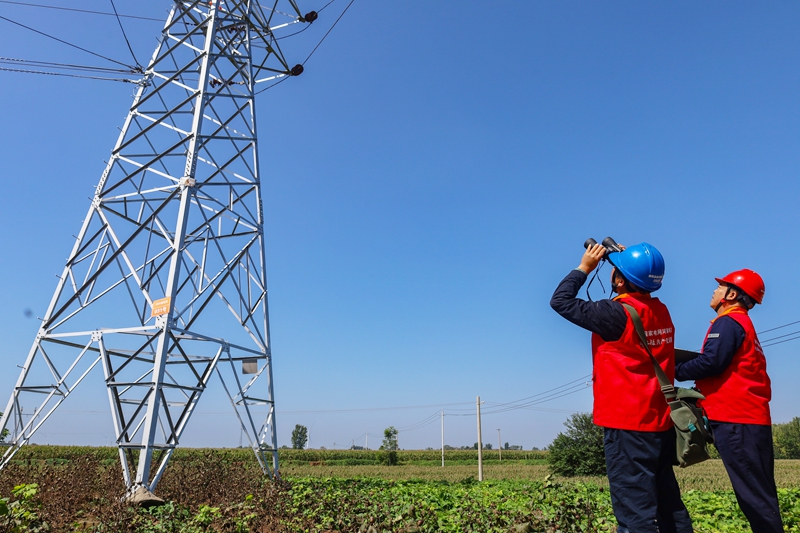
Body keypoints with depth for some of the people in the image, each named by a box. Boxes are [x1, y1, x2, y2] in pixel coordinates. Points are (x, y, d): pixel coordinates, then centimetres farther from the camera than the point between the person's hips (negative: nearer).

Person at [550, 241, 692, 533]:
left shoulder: (616, 313, -18)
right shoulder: (661, 311, 4)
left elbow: (561, 301, -12)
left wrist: (584, 267, 0)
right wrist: (627, 261, 15)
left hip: (627, 424, -8)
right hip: (661, 422, 8)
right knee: (668, 503, 16)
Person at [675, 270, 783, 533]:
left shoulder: (728, 322, -8)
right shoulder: (744, 324, 23)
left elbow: (711, 362, -20)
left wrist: (675, 371, -8)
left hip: (735, 420, -10)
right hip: (752, 418, 10)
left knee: (753, 495, -7)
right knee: (760, 494, 11)